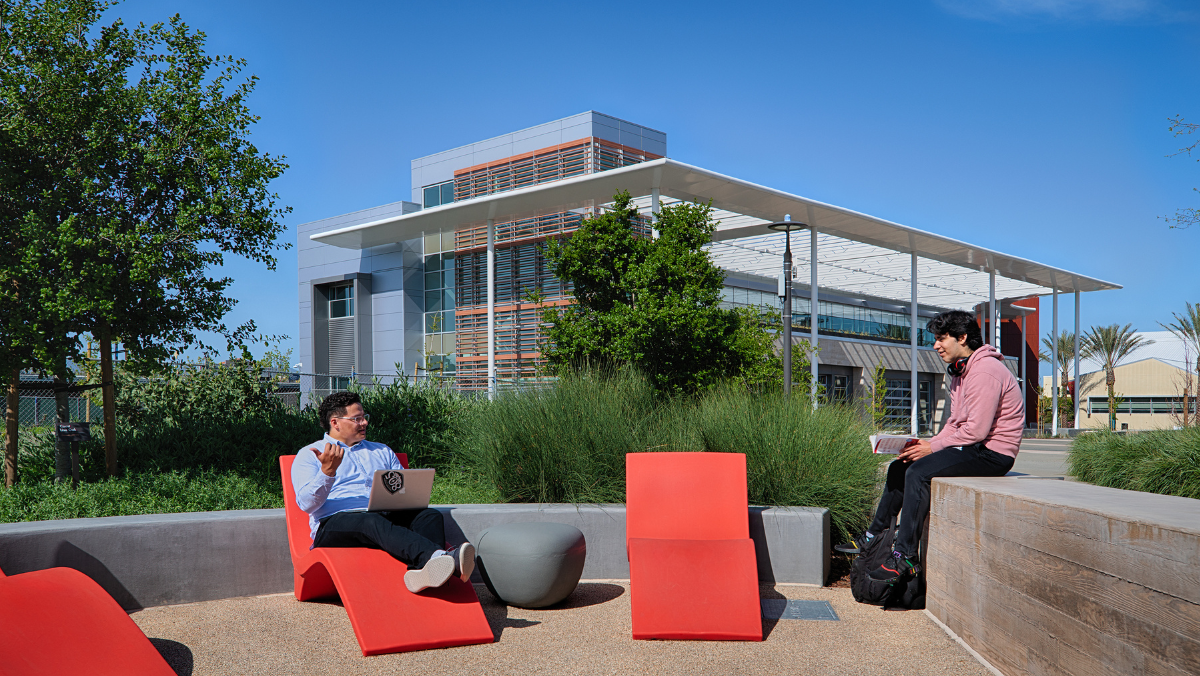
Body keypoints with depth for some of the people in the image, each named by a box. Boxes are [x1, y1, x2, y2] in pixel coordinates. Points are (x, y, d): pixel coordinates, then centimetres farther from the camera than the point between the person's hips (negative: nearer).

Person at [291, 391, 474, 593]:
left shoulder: (381, 451, 29)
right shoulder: (309, 455, 14)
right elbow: (307, 504, -2)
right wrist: (327, 471, -20)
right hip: (335, 522, -5)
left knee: (430, 515, -25)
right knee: (373, 522, -39)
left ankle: (420, 572, -56)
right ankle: (439, 557, -63)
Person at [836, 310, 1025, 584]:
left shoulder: (984, 371, -18)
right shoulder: (960, 372, 16)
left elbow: (976, 430, -23)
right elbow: (955, 424, 17)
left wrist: (933, 447, -15)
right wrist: (929, 443, 0)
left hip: (992, 453, -11)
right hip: (971, 447, 11)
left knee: (919, 472, -27)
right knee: (900, 467, 10)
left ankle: (904, 556, -24)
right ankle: (875, 537, 17)